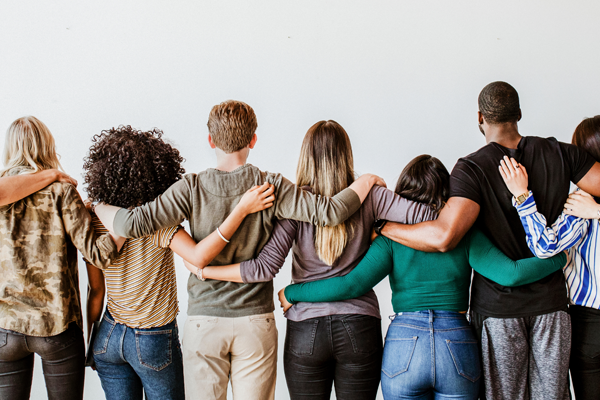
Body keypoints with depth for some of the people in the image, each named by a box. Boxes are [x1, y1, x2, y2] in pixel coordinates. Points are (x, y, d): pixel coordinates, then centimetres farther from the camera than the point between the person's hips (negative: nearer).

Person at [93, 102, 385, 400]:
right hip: (256, 322, 0)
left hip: (204, 322, 0)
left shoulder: (192, 188, -7)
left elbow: (134, 224, -13)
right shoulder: (271, 187, -7)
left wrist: (96, 207, 7)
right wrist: (365, 182, 3)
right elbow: (329, 212, -14)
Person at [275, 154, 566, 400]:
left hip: (404, 345, -1)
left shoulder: (392, 238, 1)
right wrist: (561, 257, 4)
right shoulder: (466, 235, 2)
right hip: (458, 346, 1)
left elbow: (351, 285, -9)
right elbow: (510, 273, -8)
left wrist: (290, 293, 2)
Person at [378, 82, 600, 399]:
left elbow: (444, 236, -26)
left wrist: (383, 227, -15)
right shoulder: (559, 153, 0)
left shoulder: (472, 168, -12)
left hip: (497, 307, -3)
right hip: (551, 303, 3)